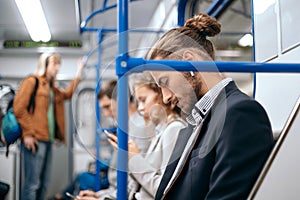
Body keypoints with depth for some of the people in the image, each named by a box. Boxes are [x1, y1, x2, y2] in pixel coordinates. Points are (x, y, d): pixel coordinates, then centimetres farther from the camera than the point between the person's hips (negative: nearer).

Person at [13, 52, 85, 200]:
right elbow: (19, 108, -11)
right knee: (32, 183, -10)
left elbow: (67, 94, 35)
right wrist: (28, 133, -16)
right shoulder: (31, 81, -3)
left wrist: (78, 74, 26)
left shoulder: (51, 87, 22)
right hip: (35, 139, -9)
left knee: (43, 183, 10)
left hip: (47, 139, 9)